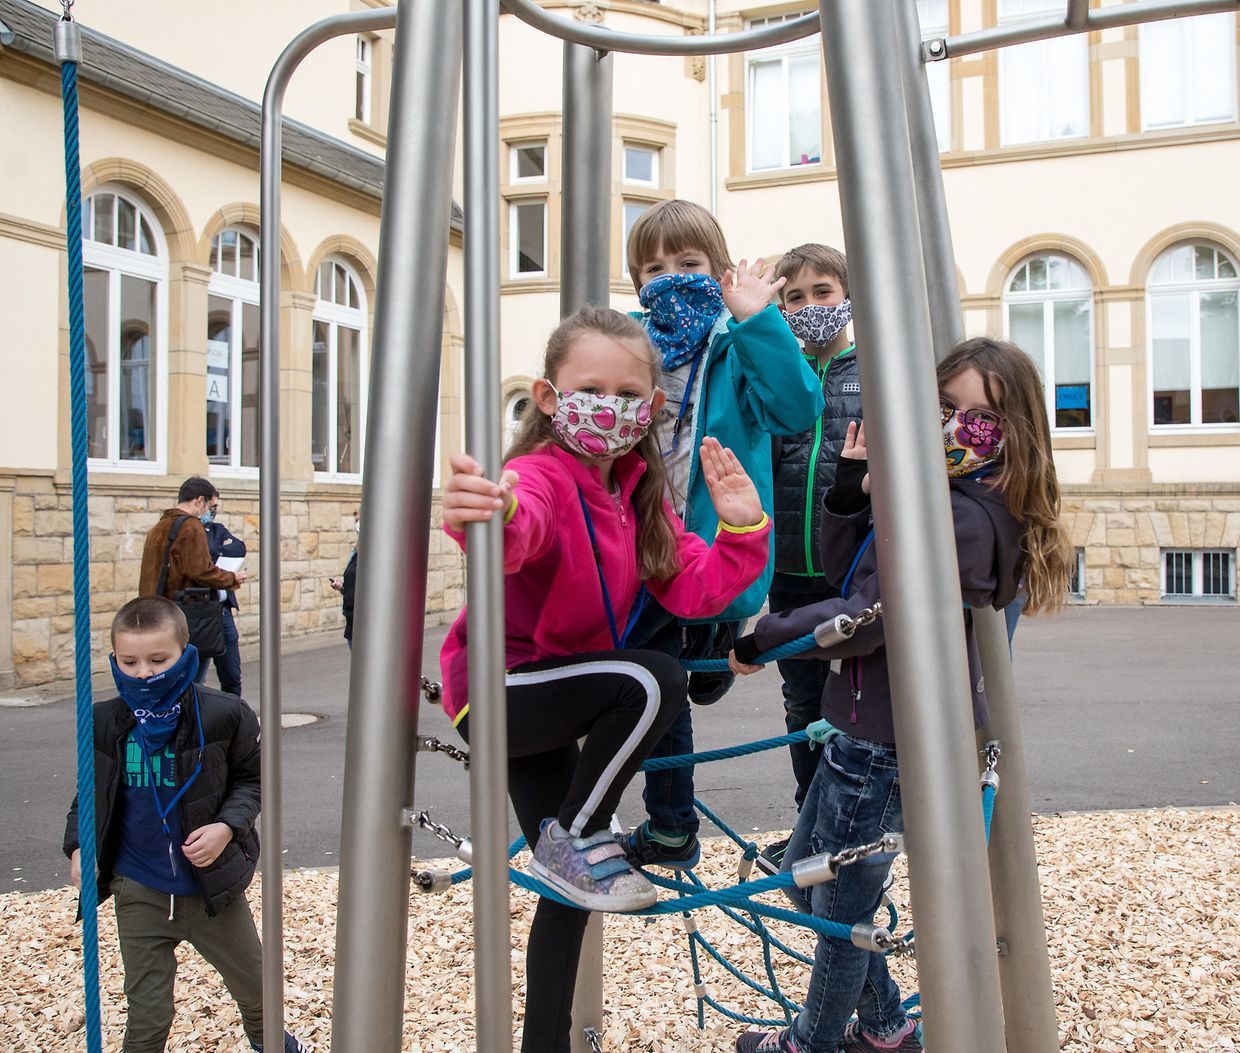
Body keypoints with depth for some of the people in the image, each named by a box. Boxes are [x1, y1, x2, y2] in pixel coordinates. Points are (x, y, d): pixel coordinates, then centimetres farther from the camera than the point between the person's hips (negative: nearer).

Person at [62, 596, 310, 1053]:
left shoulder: (223, 716, -16)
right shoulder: (103, 724, -9)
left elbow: (251, 779, -2)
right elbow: (90, 793, 8)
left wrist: (228, 826, -17)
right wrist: (78, 845, -8)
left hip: (213, 886, 0)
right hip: (140, 894, 0)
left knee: (254, 988, 21)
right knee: (146, 1016, 9)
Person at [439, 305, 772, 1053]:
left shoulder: (637, 493, 2)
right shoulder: (541, 475, -23)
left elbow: (693, 590, -6)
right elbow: (523, 526, -49)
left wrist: (742, 529, -20)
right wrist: (491, 515, -71)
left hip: (551, 696, 8)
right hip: (497, 687, -8)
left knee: (574, 883, 13)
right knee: (655, 682, -30)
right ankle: (578, 840, -10)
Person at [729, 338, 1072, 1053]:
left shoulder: (965, 517, -23)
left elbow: (869, 616, -26)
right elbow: (844, 568, 9)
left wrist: (763, 640, -15)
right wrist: (852, 486, -7)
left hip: (892, 743, -10)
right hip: (865, 723, 10)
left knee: (840, 904, 9)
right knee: (803, 869, 23)